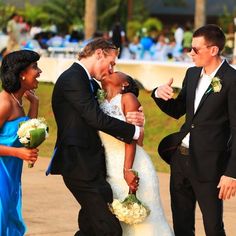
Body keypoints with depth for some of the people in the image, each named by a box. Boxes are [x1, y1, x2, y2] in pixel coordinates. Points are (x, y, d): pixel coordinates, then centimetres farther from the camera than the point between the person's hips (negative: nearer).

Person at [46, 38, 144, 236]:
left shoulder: (91, 83, 18)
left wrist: (135, 118, -4)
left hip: (89, 164, 11)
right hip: (81, 166, -11)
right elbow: (96, 118, -20)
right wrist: (134, 131, -10)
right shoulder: (73, 78, -13)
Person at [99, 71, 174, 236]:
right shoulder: (100, 104, 13)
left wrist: (127, 169, -20)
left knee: (141, 221, -2)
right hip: (111, 172, 5)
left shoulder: (128, 98, -2)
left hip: (133, 169, -5)